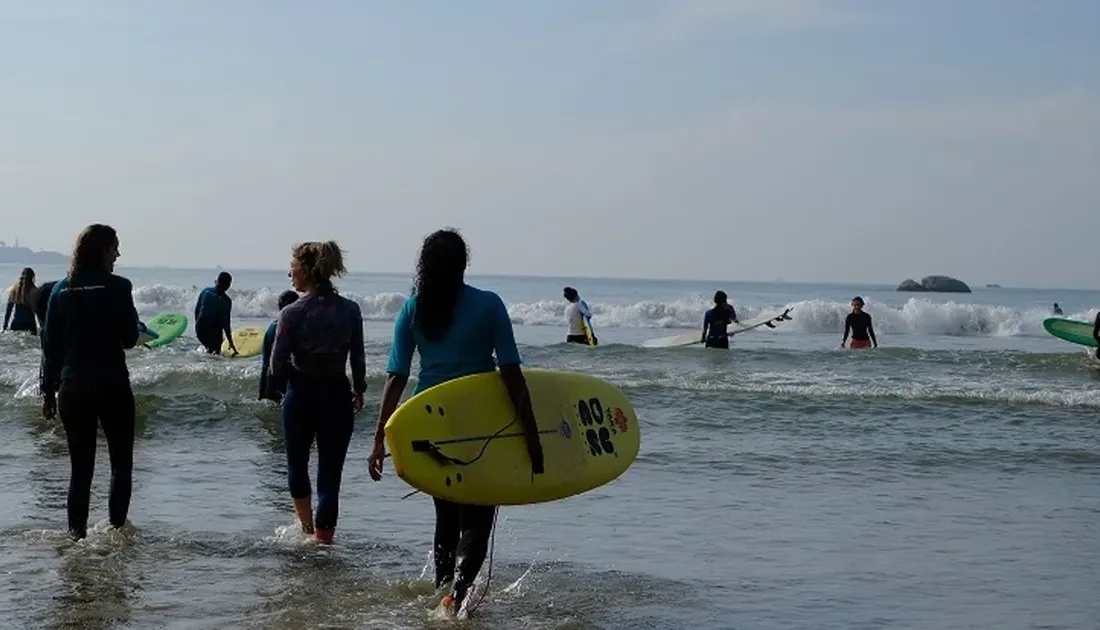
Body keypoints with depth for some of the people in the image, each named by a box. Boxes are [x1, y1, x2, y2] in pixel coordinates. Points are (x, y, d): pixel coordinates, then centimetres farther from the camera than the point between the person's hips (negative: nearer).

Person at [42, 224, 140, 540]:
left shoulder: (61, 289, 4)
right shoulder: (117, 287, -9)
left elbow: (51, 346, 5)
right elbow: (129, 339, -6)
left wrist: (50, 392, 11)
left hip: (72, 388, 4)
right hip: (112, 387, -4)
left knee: (81, 467, 10)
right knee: (121, 464, 12)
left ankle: (77, 534, 7)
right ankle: (117, 529, 7)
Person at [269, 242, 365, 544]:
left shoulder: (291, 313, -12)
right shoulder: (350, 310, -4)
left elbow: (278, 367, -10)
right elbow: (358, 359, 4)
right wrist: (359, 390, 20)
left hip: (301, 395, -1)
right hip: (338, 395, 1)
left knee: (297, 463, 22)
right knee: (330, 473, 6)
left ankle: (307, 528, 29)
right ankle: (323, 535, 5)